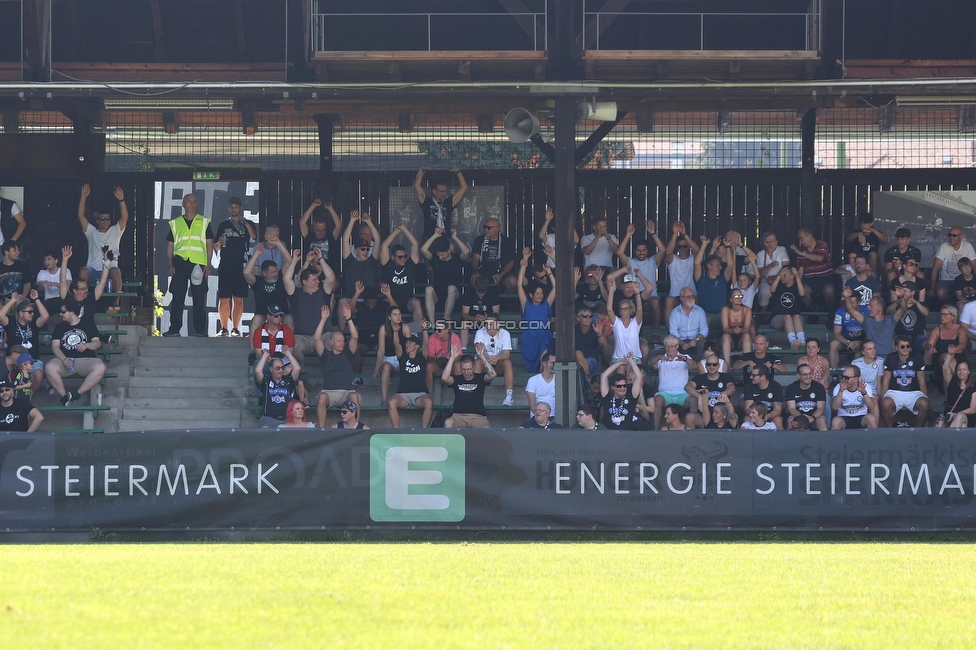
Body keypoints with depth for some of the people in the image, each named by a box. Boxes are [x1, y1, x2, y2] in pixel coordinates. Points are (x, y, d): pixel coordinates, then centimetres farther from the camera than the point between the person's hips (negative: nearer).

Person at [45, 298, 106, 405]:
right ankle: (64, 396, -23)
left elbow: (97, 343, 7)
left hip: (86, 359, -1)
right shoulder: (60, 327, 19)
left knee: (100, 367, -35)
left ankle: (78, 393, -29)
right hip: (65, 360, 1)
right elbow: (55, 346, 7)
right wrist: (64, 359, -13)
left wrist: (86, 345, -16)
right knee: (49, 367, -32)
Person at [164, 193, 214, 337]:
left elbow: (209, 244, 8)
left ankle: (200, 330, 3)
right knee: (177, 297, -1)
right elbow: (170, 246, 13)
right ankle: (174, 329, 2)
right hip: (180, 263, 1)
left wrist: (208, 265, -2)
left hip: (198, 264, -1)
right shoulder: (175, 223, 13)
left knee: (199, 298, -1)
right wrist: (170, 265, 2)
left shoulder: (204, 222, 11)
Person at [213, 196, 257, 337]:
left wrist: (244, 223, -22)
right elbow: (216, 247, 14)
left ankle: (235, 328, 2)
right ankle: (224, 328, 2)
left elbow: (254, 236, -12)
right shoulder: (223, 225, 14)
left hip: (241, 266, -1)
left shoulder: (248, 224, 9)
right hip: (225, 266, 1)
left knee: (238, 299, -2)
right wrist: (219, 243, -8)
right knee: (223, 299, -3)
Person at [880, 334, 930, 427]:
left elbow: (922, 382, 5)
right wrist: (882, 399, -8)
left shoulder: (917, 358, 2)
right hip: (895, 392, 0)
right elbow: (885, 381, 3)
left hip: (913, 392, 0)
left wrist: (925, 398, -6)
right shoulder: (891, 359, 2)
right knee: (886, 404, -35)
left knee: (924, 404, -33)